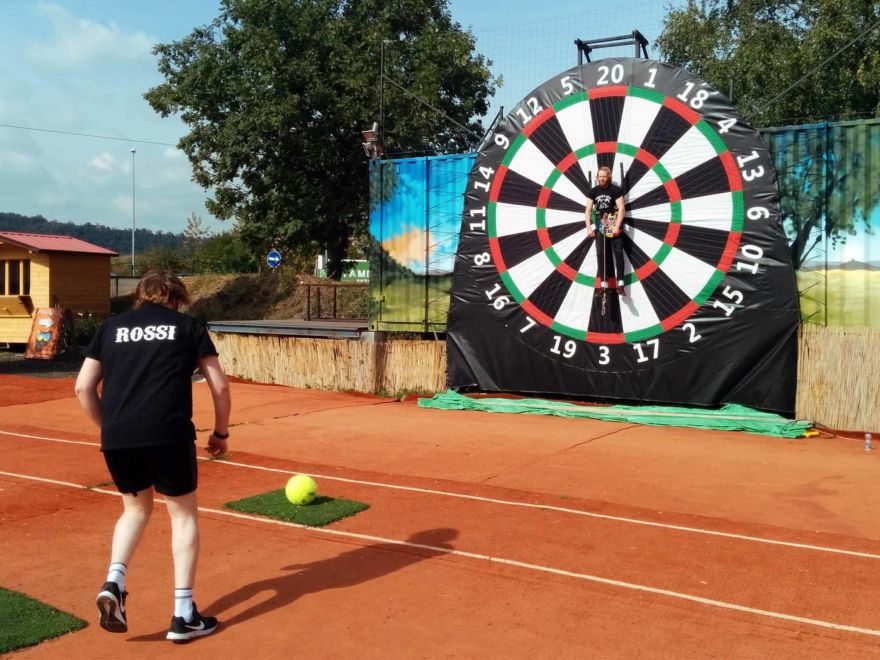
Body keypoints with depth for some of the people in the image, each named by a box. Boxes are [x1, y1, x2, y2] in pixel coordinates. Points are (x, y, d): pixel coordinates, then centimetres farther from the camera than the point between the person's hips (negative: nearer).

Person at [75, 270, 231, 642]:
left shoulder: (111, 327, 18)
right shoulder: (189, 326, 11)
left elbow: (83, 388, 13)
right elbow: (220, 386, 7)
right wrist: (221, 432, 19)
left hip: (116, 439, 3)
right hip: (168, 436, -3)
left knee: (136, 509, 27)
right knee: (183, 515, 14)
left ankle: (113, 582, 6)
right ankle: (183, 615, 13)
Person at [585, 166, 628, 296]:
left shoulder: (616, 190, -9)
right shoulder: (593, 191, 2)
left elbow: (621, 209, -14)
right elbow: (588, 210, 0)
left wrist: (617, 226, -24)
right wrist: (589, 227, -11)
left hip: (614, 223, -4)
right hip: (600, 224, 4)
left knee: (618, 252, -9)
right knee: (600, 254, 1)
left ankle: (620, 284, -13)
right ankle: (604, 284, 5)